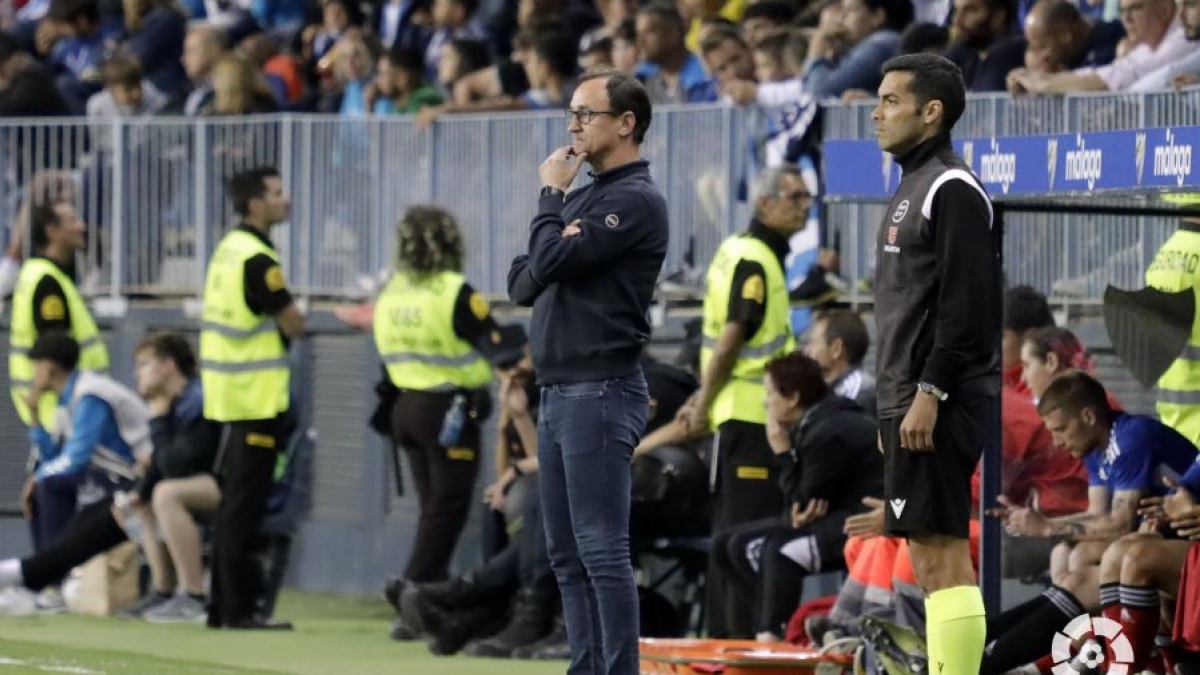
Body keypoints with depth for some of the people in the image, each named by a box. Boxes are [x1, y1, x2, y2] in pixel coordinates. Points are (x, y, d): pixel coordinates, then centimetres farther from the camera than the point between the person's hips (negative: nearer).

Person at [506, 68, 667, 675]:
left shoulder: (635, 201, -9)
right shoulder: (581, 197, 20)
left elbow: (550, 263, -16)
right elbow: (523, 283, 14)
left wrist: (550, 196, 0)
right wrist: (555, 249, -7)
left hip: (600, 392, -10)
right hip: (557, 392, 10)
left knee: (601, 550, -12)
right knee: (568, 556, 9)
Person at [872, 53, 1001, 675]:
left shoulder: (952, 190, -11)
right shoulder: (913, 187, 19)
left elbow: (964, 303, -19)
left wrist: (928, 394, -22)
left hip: (937, 406, -10)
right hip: (910, 400, 10)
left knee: (940, 553, -12)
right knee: (929, 553, 9)